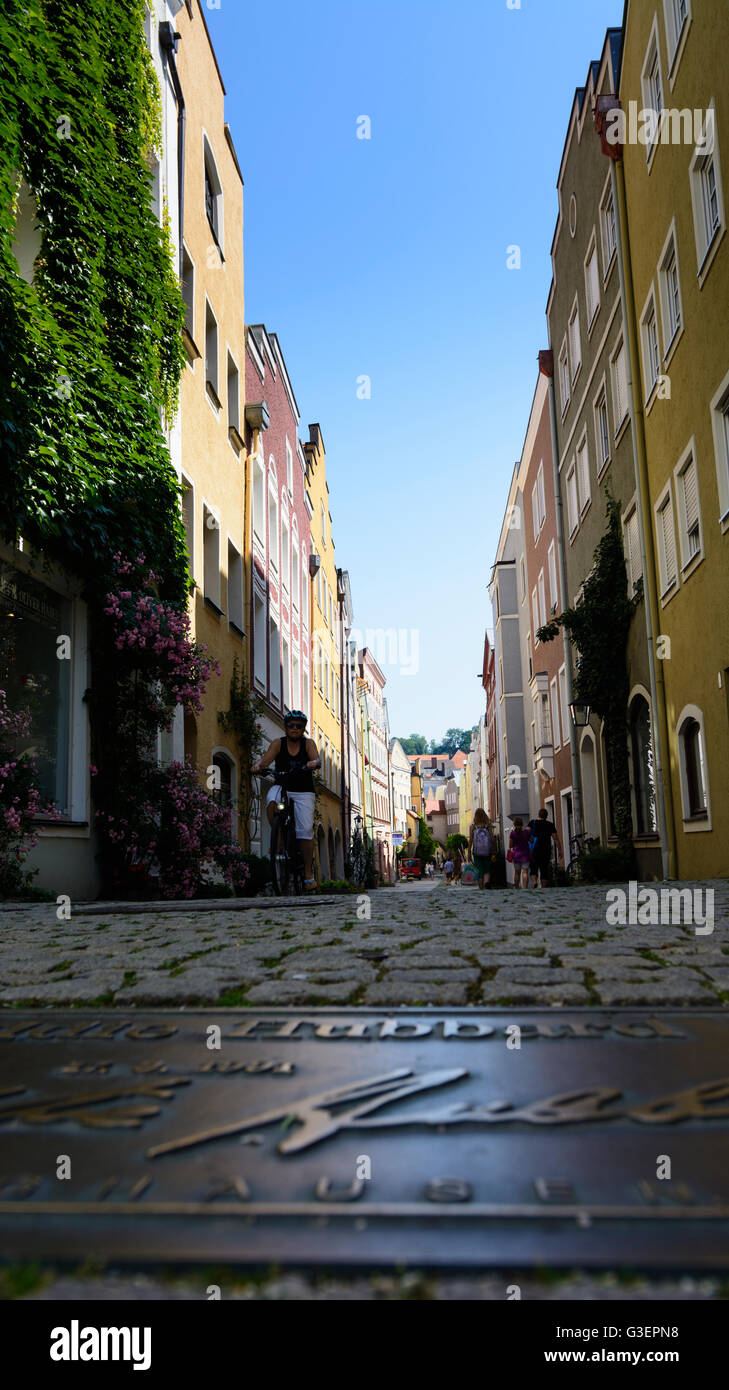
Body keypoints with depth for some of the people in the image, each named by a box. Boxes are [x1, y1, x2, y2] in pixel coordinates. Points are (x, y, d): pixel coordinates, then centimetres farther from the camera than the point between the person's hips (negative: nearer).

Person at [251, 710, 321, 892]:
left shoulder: (308, 743, 5)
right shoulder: (278, 743, 5)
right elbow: (266, 759, -9)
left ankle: (308, 872, -6)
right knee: (271, 801, -35)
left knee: (305, 829, -14)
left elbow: (317, 760, -12)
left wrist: (313, 763, -36)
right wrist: (258, 765, -31)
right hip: (282, 788, 1)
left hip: (303, 792, -1)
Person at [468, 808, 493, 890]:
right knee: (487, 870, 7)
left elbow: (470, 841, -3)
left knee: (479, 871, 7)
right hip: (487, 852, 0)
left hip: (476, 852, 0)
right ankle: (486, 883, -20)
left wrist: (469, 853, 2)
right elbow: (492, 839, -4)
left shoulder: (473, 826, -2)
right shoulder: (488, 826, -2)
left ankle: (481, 889, 6)